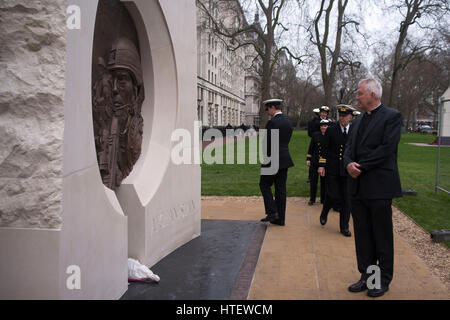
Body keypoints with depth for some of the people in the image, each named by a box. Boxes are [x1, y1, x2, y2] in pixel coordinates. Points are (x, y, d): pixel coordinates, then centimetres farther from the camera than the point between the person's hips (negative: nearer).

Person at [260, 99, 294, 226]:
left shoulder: (272, 122, -15)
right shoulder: (288, 122, 10)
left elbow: (268, 143, -15)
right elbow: (286, 141, 13)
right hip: (285, 160, 8)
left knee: (265, 185, 7)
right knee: (281, 188, 10)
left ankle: (272, 212, 0)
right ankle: (280, 218, 14)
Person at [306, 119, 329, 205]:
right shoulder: (315, 135, 4)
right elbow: (311, 148, 6)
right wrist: (308, 159, 2)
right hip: (314, 162, 1)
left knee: (324, 181, 7)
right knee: (313, 180, 4)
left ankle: (323, 199, 19)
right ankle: (312, 199, 14)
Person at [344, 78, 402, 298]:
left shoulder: (392, 116, -7)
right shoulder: (360, 119, 16)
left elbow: (387, 148, -17)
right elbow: (350, 147, 12)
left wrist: (361, 166, -16)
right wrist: (349, 163, -9)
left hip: (379, 187, -7)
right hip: (358, 186, 7)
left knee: (382, 236, 6)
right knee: (362, 234, 13)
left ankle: (383, 280, 20)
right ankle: (366, 276, 26)